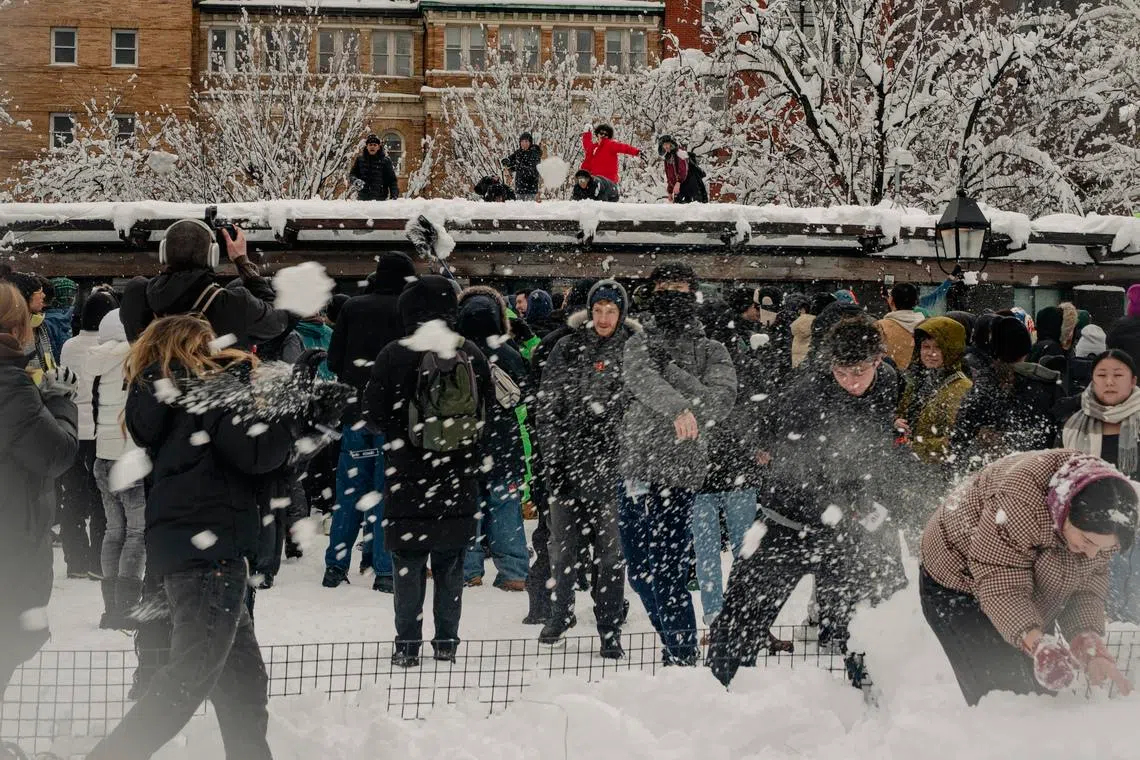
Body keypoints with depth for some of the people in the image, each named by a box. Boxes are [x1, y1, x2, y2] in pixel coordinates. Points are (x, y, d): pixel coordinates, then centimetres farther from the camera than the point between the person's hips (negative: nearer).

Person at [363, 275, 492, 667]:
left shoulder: (395, 355, -11)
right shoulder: (472, 354, -3)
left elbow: (374, 413, -5)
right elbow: (488, 410, 6)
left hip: (409, 476, -3)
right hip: (460, 477, 3)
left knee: (408, 561, 5)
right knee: (451, 563, 12)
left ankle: (408, 645, 6)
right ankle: (447, 641, 16)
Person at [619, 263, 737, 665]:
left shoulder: (712, 351, 8)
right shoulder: (639, 344, 12)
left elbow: (722, 399, -10)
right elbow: (641, 379, -11)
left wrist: (672, 369, -13)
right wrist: (677, 407, -31)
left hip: (678, 472, -4)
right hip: (635, 470, 4)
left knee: (667, 572, -10)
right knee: (640, 573, 13)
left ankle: (683, 658, -1)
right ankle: (677, 649, 29)